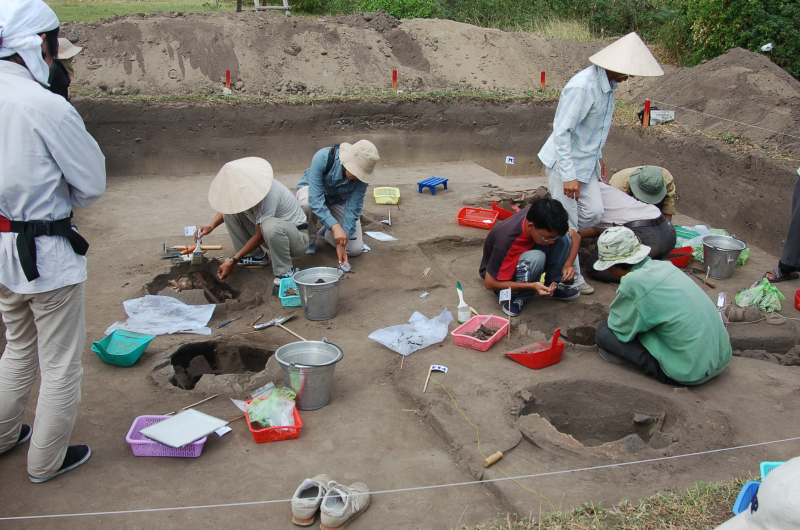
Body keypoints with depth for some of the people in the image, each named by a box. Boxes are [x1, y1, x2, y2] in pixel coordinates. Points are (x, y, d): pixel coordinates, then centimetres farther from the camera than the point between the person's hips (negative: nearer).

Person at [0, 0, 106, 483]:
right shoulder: (45, 106, -23)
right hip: (46, 253, -8)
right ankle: (47, 460, 27)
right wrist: (57, 204, 3)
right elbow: (92, 183, -14)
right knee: (60, 365, 11)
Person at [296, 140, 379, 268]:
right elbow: (315, 199, -41)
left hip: (340, 201, 2)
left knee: (355, 249, -11)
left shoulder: (362, 175, -28)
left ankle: (326, 233, 21)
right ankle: (310, 239, -9)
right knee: (307, 203, -42)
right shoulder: (323, 158, -38)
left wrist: (341, 243, -29)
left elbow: (353, 209, -23)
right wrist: (336, 226, -50)